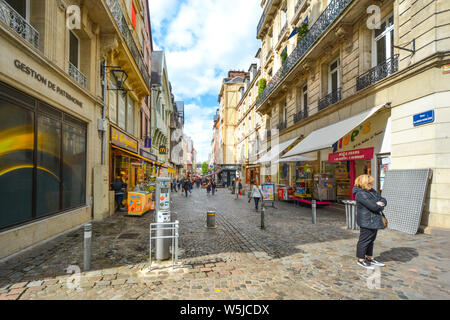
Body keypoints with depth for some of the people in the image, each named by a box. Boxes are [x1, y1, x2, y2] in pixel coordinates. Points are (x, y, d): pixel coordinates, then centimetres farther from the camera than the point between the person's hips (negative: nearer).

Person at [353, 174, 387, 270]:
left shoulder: (372, 191, 12)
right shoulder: (360, 194, -20)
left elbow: (383, 200, 12)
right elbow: (373, 206, -25)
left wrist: (381, 203, -11)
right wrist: (381, 206, -5)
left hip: (374, 221, 9)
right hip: (366, 221, -9)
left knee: (371, 240, 18)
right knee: (364, 240, 1)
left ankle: (370, 258, 32)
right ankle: (361, 260, 14)